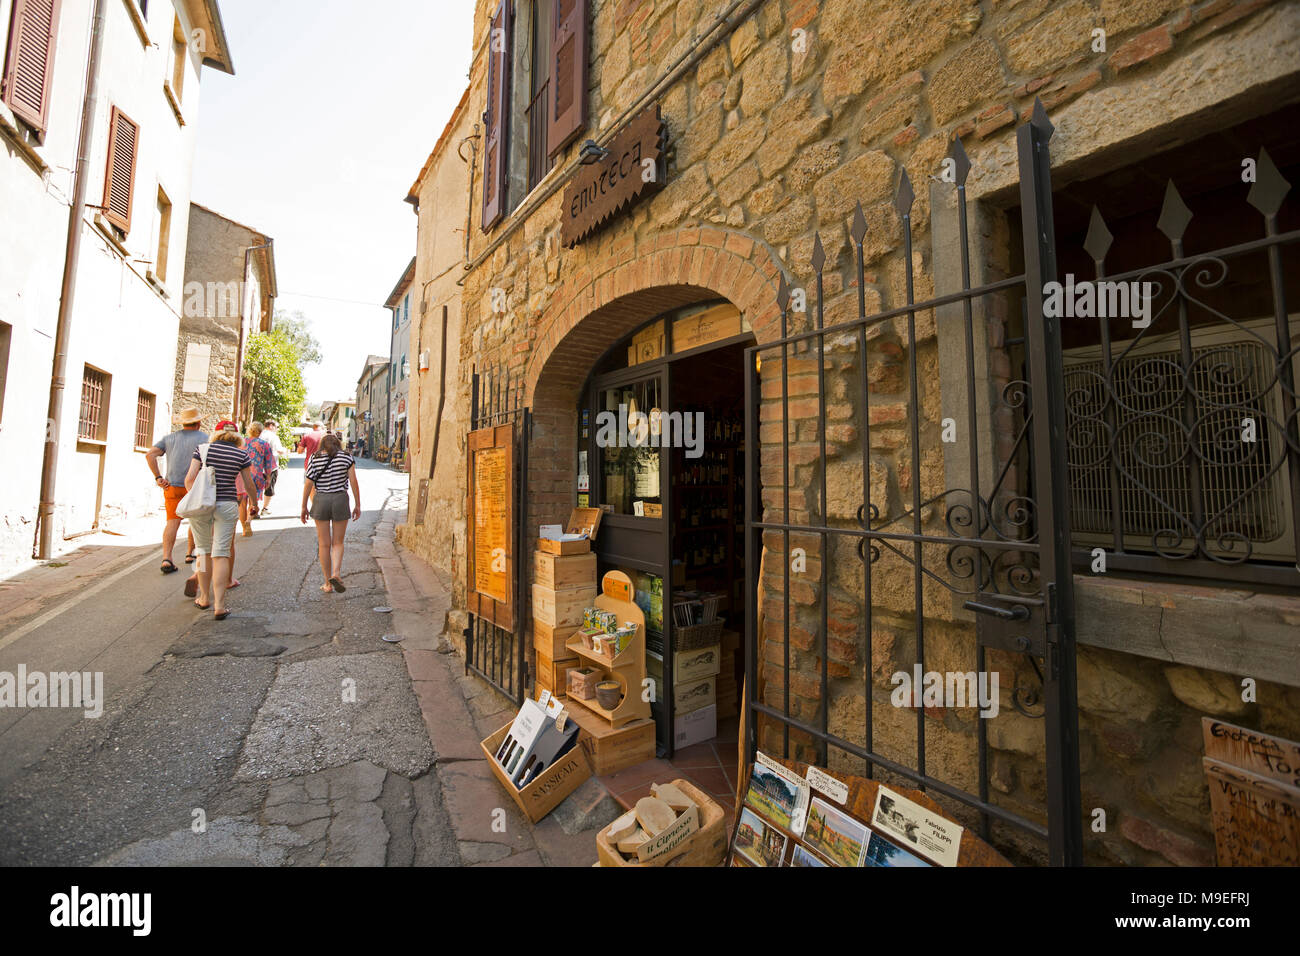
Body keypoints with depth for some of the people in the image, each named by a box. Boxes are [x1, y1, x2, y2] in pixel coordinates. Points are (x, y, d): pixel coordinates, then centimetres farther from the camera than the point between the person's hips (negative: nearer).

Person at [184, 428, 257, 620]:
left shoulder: (202, 449, 3)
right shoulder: (242, 455, 2)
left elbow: (189, 478, -4)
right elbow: (249, 484, 9)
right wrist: (254, 504, 25)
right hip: (227, 505, -1)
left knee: (204, 550, 16)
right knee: (221, 554, 0)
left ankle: (204, 598, 27)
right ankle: (219, 606, -3)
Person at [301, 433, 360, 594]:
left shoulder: (315, 459, 0)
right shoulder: (346, 457, -1)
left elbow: (308, 485, 1)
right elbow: (354, 482, -4)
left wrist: (304, 507, 11)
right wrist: (357, 505, 2)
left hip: (320, 501, 0)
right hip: (340, 500, 0)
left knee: (324, 544, 8)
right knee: (338, 542, 11)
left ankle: (328, 584, 12)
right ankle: (336, 573, -12)